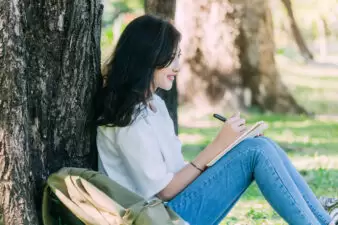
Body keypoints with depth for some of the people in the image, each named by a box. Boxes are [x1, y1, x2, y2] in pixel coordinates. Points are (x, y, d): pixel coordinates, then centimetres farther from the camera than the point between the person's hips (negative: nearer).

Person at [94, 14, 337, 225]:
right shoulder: (129, 117, -17)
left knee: (264, 146, -4)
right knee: (256, 150, -19)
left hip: (178, 203, 9)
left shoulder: (153, 103, 13)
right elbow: (164, 190, -16)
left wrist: (223, 145, 2)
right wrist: (217, 145, -15)